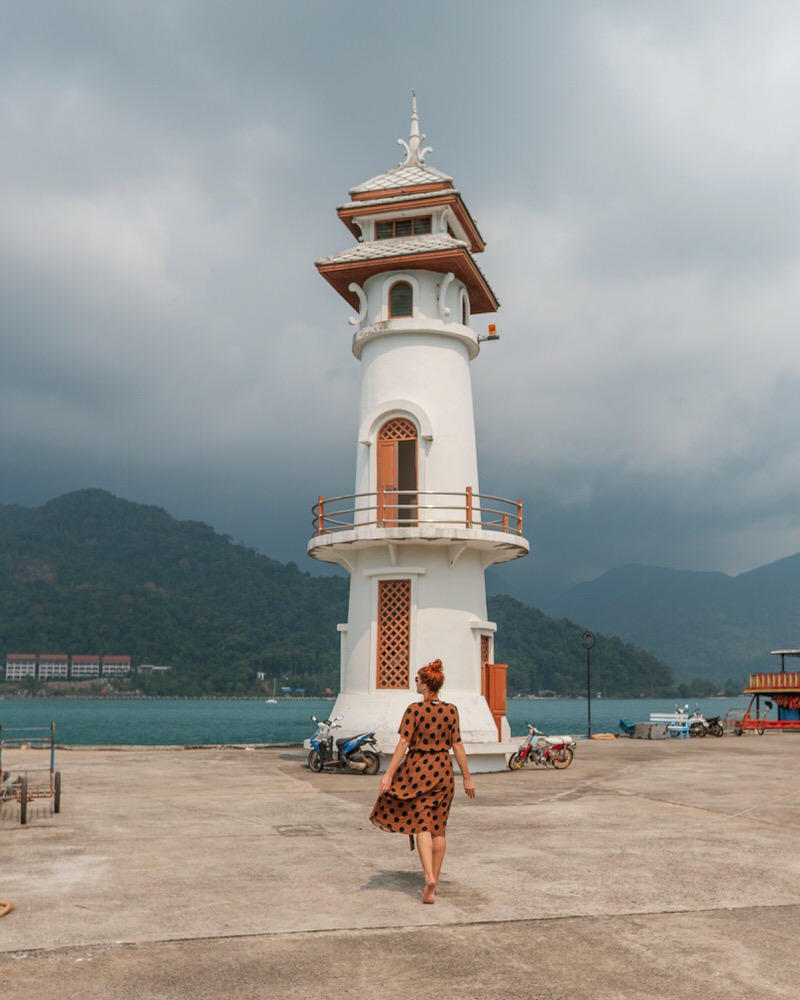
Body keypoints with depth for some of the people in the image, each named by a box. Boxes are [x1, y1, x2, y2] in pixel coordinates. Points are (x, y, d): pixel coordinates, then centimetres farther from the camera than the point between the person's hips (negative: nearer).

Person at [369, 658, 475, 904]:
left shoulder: (414, 709, -10)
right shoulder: (451, 710, 1)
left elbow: (403, 743, -14)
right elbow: (457, 746, 2)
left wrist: (389, 774, -12)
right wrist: (467, 777, 8)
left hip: (418, 768, -4)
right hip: (443, 770, 4)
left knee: (421, 825, -2)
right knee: (438, 827, 11)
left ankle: (429, 877, -19)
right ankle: (434, 880, 18)